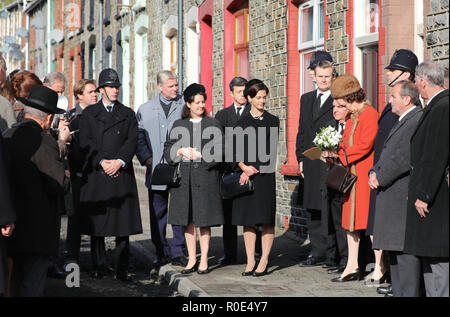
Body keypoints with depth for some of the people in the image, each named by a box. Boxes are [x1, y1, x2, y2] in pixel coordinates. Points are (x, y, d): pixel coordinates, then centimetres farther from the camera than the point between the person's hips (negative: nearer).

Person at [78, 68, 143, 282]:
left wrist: (119, 161, -11)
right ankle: (99, 265, 12)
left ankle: (121, 268, -1)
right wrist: (101, 162, -11)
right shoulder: (89, 113, 11)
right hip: (95, 175, 0)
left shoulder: (128, 114, 15)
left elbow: (132, 141, 4)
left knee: (123, 221, -4)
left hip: (121, 174, 0)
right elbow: (85, 142, 1)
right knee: (96, 222, 2)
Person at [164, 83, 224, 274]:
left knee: (204, 220, -2)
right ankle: (192, 259, 11)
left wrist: (200, 155, -9)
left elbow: (219, 151, 0)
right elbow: (168, 150, 9)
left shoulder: (213, 125, 7)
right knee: (188, 220, 4)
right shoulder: (179, 125, 12)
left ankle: (204, 260, 5)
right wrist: (182, 151, -9)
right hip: (184, 178, 2)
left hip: (206, 178, -2)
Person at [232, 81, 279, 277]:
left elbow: (271, 151, -2)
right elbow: (236, 150, 8)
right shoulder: (242, 122, 9)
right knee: (247, 219, 3)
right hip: (246, 176, 2)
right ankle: (250, 262, 9)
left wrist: (254, 170, -9)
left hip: (265, 175, -2)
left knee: (267, 219, -2)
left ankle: (264, 261, 3)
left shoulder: (272, 121, 4)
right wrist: (244, 167, -9)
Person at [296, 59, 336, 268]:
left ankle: (333, 256, 0)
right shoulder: (306, 99, 17)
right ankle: (318, 253, 19)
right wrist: (301, 158, 12)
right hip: (311, 164, 7)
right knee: (312, 211, 11)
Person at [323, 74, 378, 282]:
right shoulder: (352, 118, 16)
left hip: (366, 175, -10)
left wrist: (340, 154, -13)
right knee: (351, 219, 10)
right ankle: (352, 267, 16)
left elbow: (365, 145, -20)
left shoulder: (370, 115, -13)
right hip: (351, 175, 10)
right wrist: (334, 152, 2)